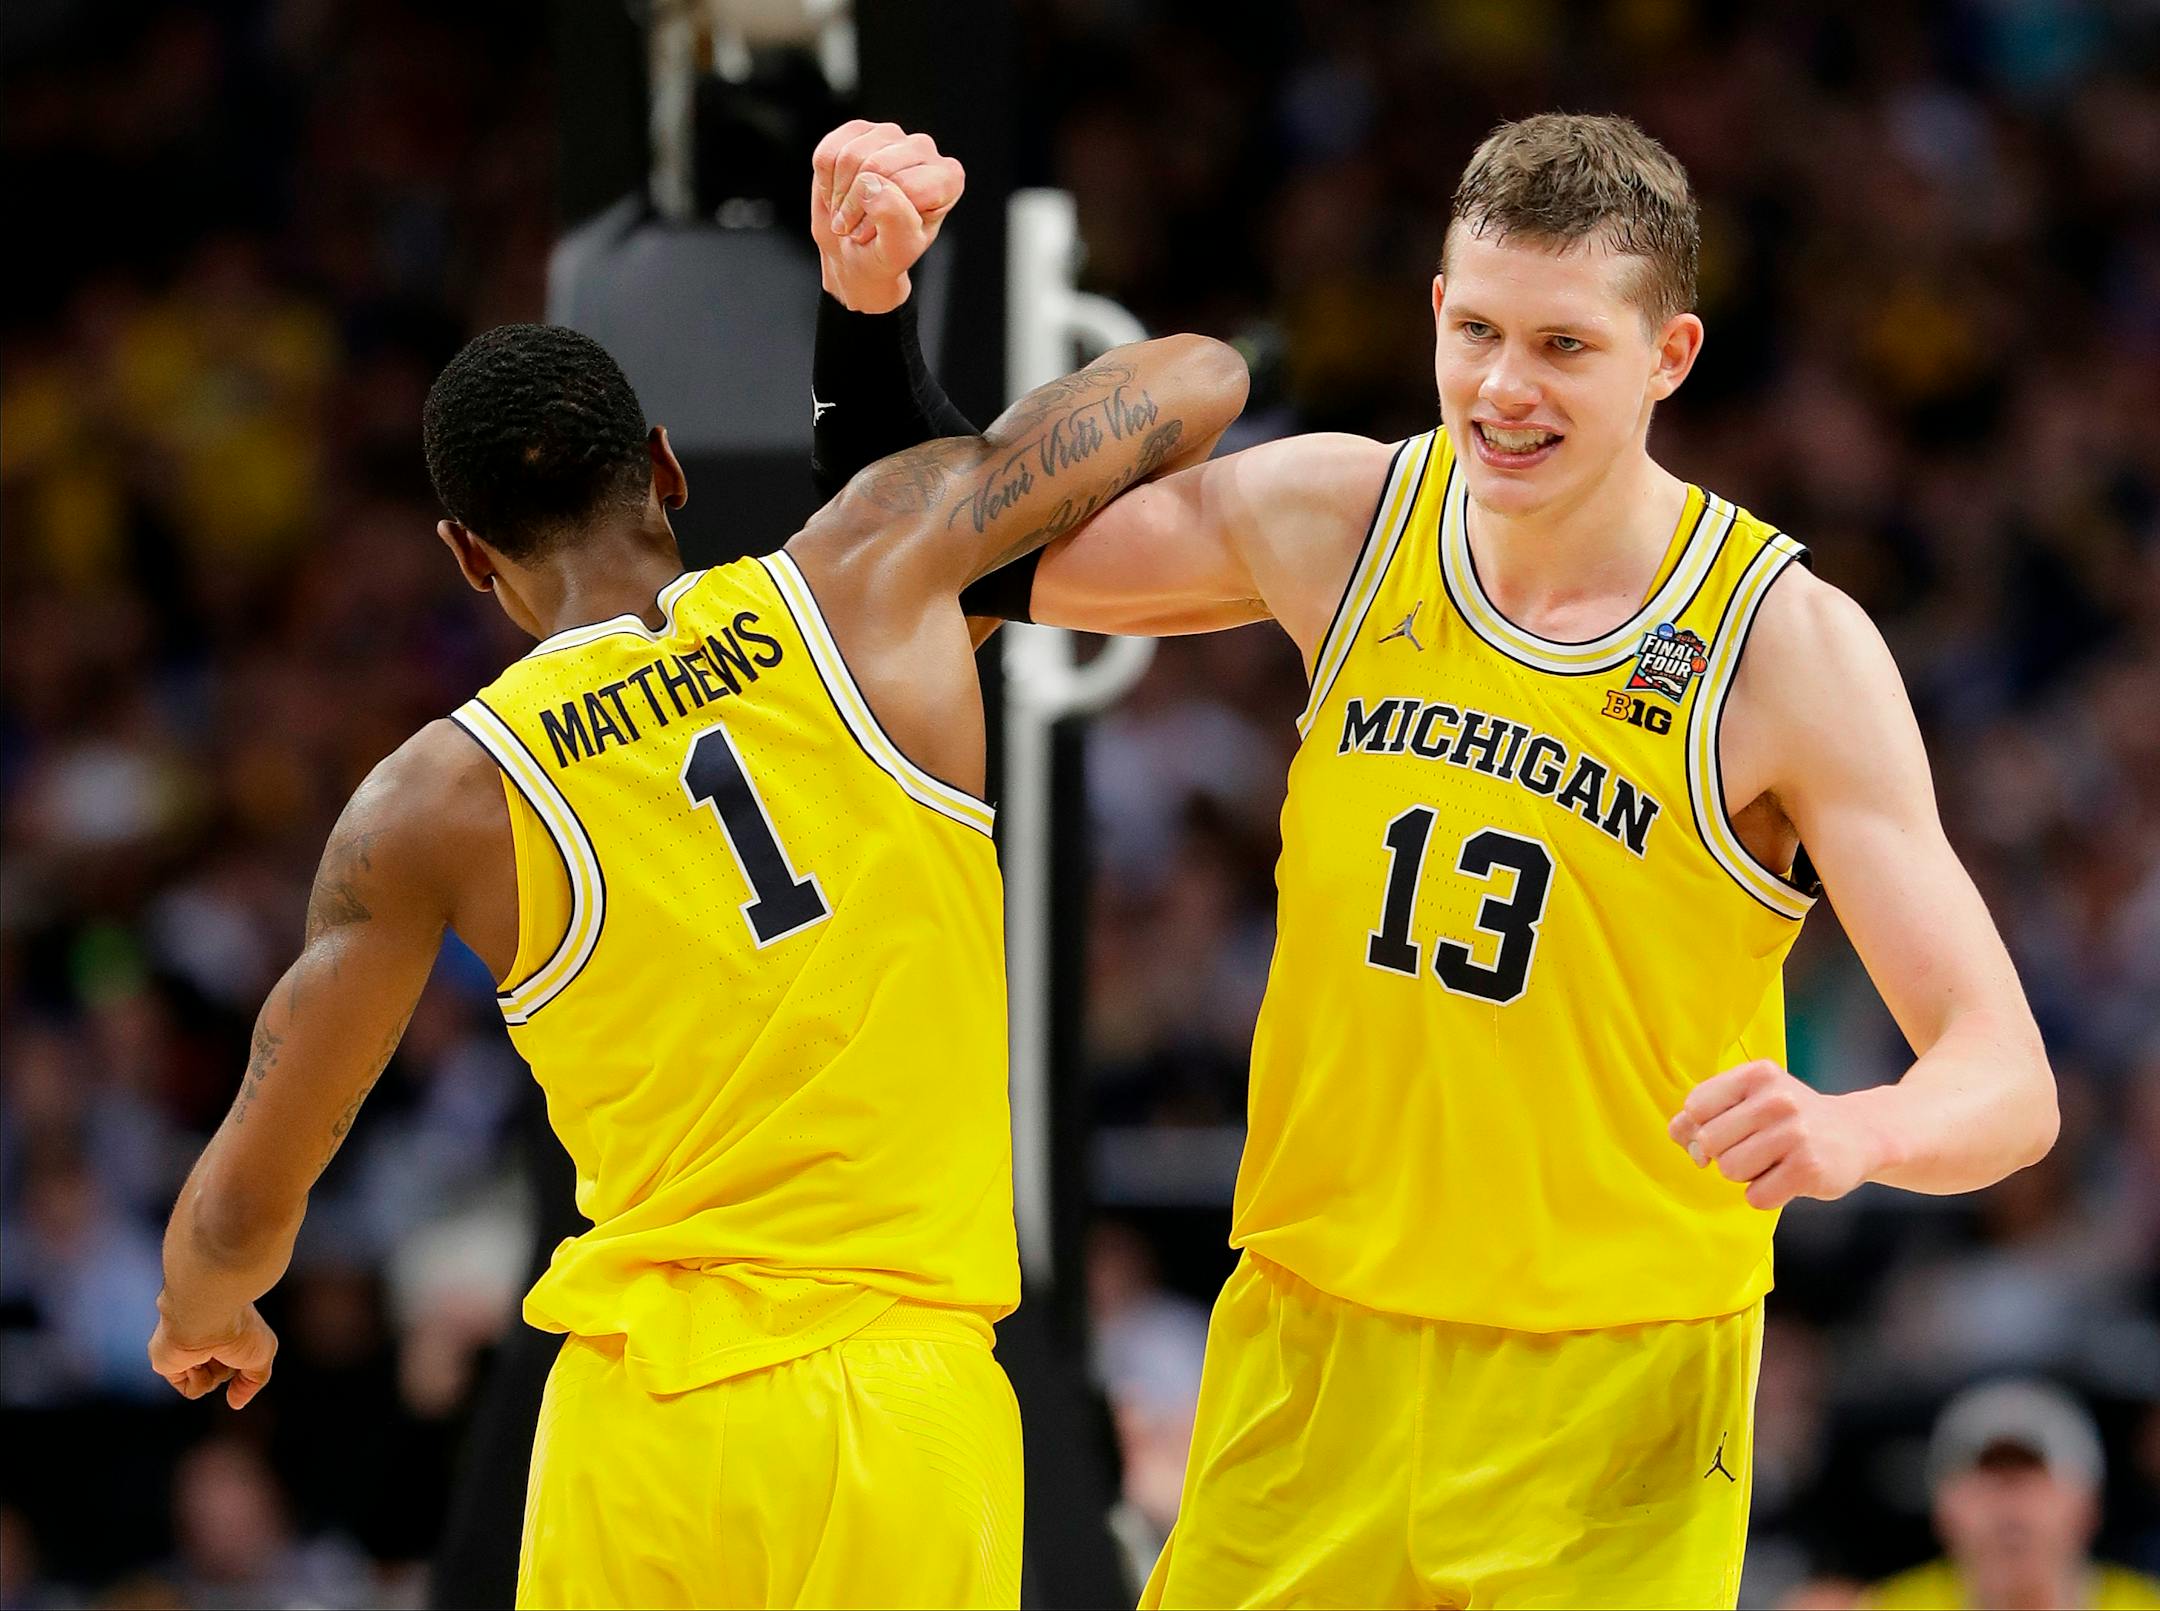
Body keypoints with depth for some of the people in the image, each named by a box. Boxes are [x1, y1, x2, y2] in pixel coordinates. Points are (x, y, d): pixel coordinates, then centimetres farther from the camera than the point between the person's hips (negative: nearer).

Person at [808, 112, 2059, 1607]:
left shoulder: (1790, 646, -12)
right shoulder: (1344, 519, -1)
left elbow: (2009, 1082, -15)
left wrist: (1857, 1133, -38)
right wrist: (868, 303, -6)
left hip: (1610, 1408, -3)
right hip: (1309, 1355, 4)